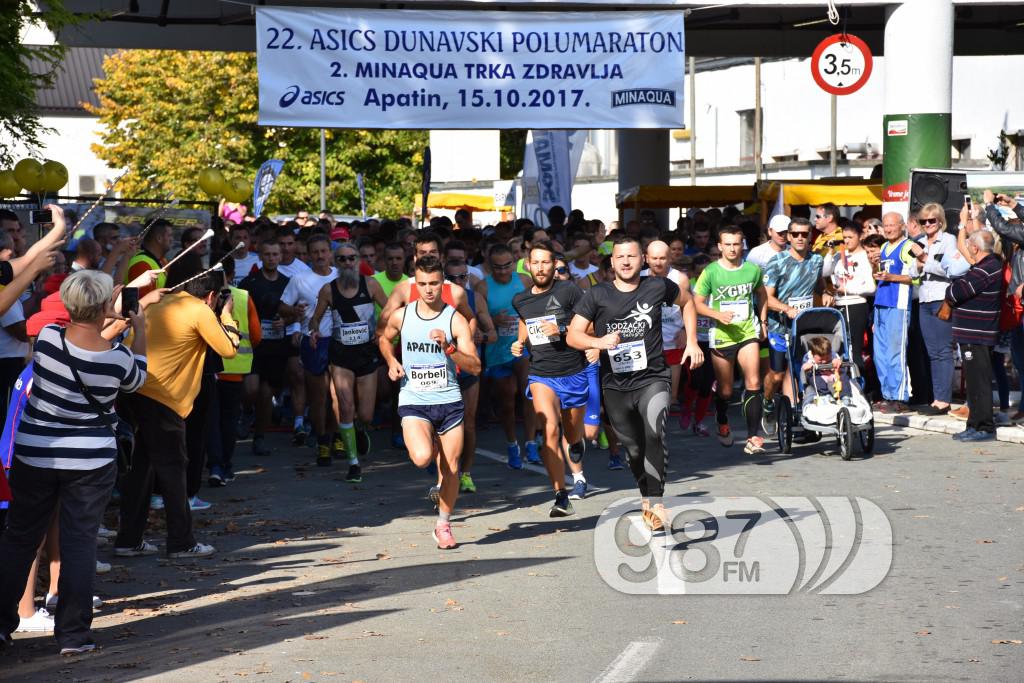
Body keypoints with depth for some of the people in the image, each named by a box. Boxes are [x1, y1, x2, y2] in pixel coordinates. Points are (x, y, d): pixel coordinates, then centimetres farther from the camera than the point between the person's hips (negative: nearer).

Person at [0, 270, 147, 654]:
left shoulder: (47, 337, -14)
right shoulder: (118, 359, -15)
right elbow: (136, 380, 9)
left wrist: (107, 323, 15)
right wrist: (139, 332, 19)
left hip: (33, 454, 2)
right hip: (91, 461, -2)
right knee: (80, 543, 6)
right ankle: (74, 636, 8)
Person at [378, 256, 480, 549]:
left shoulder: (455, 319, -5)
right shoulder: (401, 316, 0)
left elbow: (475, 367, -9)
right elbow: (384, 339, 23)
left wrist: (448, 348, -24)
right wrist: (392, 362, 4)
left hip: (449, 402, 0)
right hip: (413, 401, 0)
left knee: (451, 469, 4)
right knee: (422, 458, -25)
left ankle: (443, 525, 25)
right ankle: (430, 444, 13)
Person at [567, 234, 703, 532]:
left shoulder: (658, 287, 0)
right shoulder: (598, 295, -2)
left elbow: (687, 301, 20)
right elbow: (572, 335, -5)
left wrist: (692, 342, 13)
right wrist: (598, 342, -25)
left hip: (652, 379, -2)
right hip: (615, 385, 2)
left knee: (654, 432, -27)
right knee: (633, 448, 12)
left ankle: (655, 500, -24)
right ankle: (646, 495, 36)